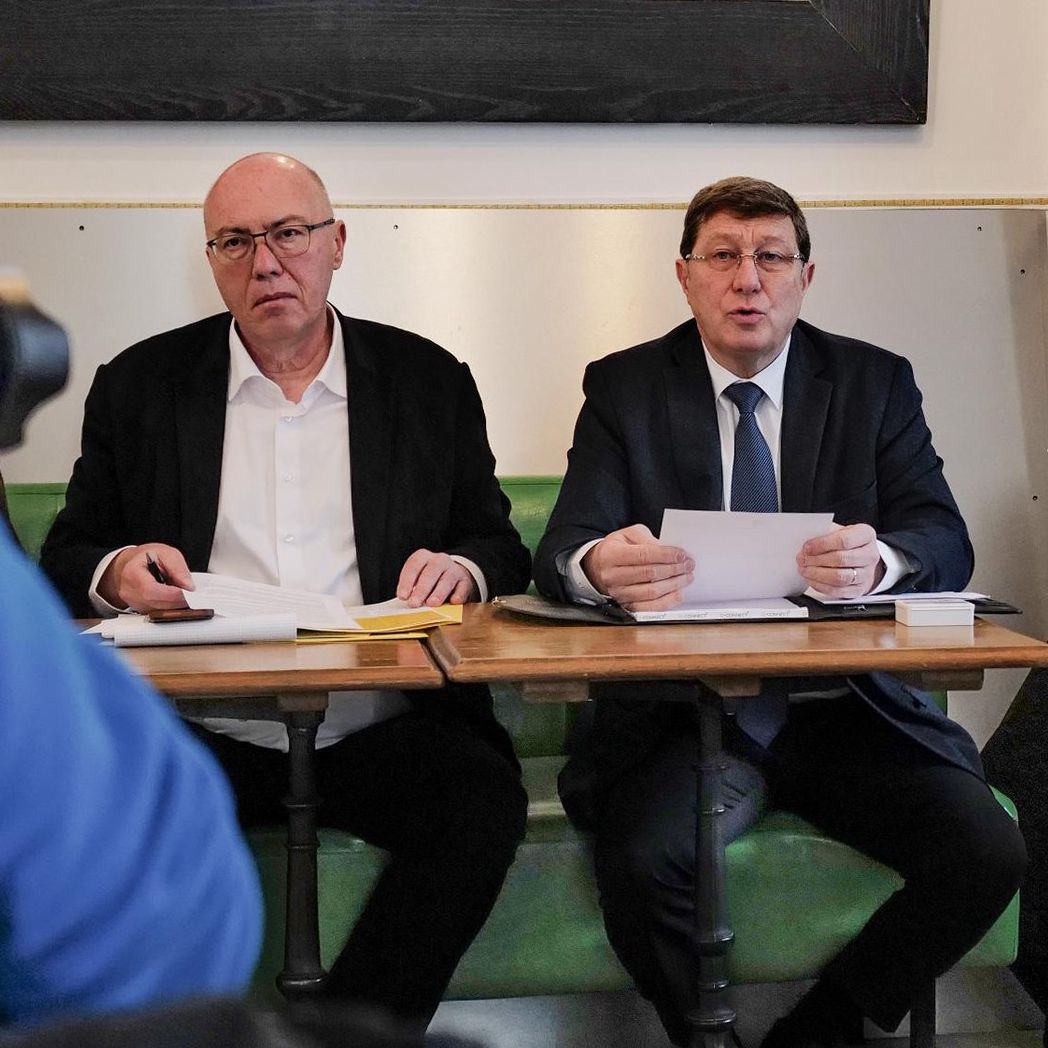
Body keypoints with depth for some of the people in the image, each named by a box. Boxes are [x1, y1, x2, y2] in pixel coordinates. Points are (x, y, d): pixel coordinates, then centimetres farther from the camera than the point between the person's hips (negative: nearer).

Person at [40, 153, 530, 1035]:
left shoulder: (430, 380, 11)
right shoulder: (139, 385, 11)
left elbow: (503, 552, 14)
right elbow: (67, 557, 12)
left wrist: (464, 569, -11)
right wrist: (113, 571, -13)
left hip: (382, 729, 0)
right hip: (203, 738, 0)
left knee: (483, 797, -30)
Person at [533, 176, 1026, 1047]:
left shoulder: (876, 383, 8)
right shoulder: (623, 388, 6)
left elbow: (945, 542, -3)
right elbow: (564, 552, -6)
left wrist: (877, 561, -28)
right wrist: (599, 567, -33)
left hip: (845, 709, 2)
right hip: (684, 711, -1)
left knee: (988, 853, -21)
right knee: (643, 859, -30)